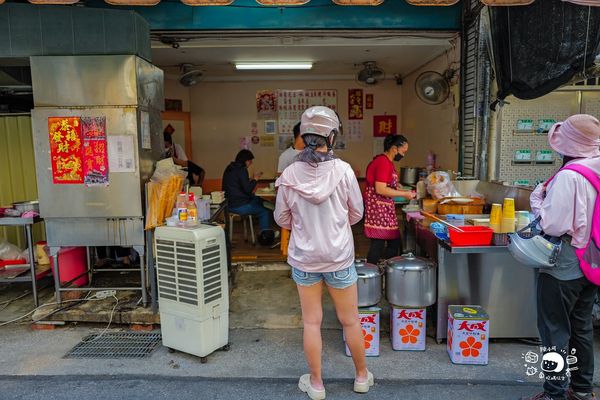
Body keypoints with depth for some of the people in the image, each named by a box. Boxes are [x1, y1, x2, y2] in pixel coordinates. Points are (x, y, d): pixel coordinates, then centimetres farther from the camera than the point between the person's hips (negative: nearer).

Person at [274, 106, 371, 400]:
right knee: (350, 320, 16)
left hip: (304, 258, 1)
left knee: (311, 322, 14)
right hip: (339, 257, -1)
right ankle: (362, 376, 36)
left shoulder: (289, 174, -10)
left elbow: (282, 219, 0)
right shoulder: (343, 170, -14)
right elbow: (357, 214, -3)